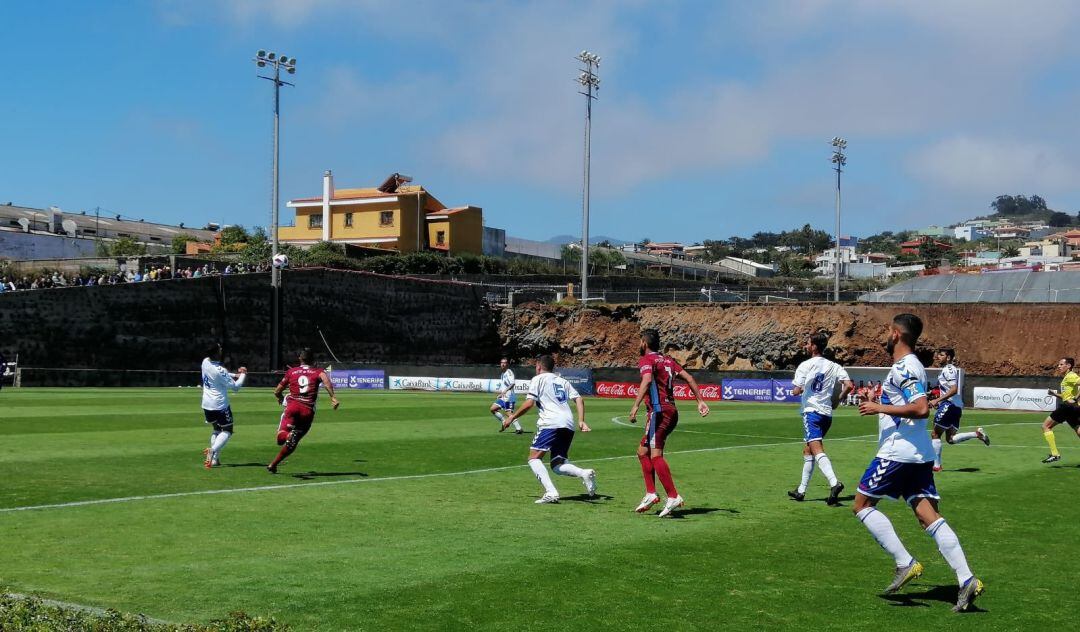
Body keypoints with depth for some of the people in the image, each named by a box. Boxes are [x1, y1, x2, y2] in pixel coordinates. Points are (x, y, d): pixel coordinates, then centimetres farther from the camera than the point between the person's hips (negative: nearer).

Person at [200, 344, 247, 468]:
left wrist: (234, 375, 7)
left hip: (207, 405, 7)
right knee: (227, 431, 6)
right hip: (220, 405, -7)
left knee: (216, 429, 21)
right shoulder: (220, 370, -24)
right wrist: (243, 375, -2)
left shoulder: (205, 362, -2)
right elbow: (235, 387, -16)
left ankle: (214, 458, 6)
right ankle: (213, 450, -20)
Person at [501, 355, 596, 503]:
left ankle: (551, 492, -22)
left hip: (550, 424, -7)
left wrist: (512, 417, 8)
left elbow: (529, 403, -2)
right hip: (568, 425, 7)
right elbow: (579, 399, 15)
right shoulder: (563, 381, 28)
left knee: (534, 458, -3)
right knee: (556, 465, 12)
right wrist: (581, 421, 9)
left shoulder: (538, 379, 10)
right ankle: (584, 473, -16)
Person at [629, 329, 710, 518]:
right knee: (643, 451, 14)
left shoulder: (647, 360, -4)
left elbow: (647, 380, -23)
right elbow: (688, 377, 16)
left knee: (655, 454, -13)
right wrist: (700, 401, 15)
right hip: (671, 411, 9)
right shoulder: (667, 360, 21)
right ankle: (651, 494, 10)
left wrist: (635, 406, -30)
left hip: (660, 411, -9)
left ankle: (673, 497, -20)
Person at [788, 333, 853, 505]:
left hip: (812, 411, -7)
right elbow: (849, 385, -2)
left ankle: (834, 483, -39)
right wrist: (837, 400, 12)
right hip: (827, 413, 7)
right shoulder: (834, 366, 9)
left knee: (817, 449, -19)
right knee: (807, 451, 18)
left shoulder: (805, 365, -6)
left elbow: (796, 391, -10)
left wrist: (800, 389, 13)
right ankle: (801, 490, 21)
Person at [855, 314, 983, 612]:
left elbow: (922, 408, -25)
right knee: (928, 515, 2)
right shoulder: (912, 366, 17)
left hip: (897, 451, -9)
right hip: (920, 453, 9)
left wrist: (881, 408, -19)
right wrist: (881, 401, 30)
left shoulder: (903, 368, -14)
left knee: (862, 504, 3)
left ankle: (905, 563, -4)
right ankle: (966, 579, -8)